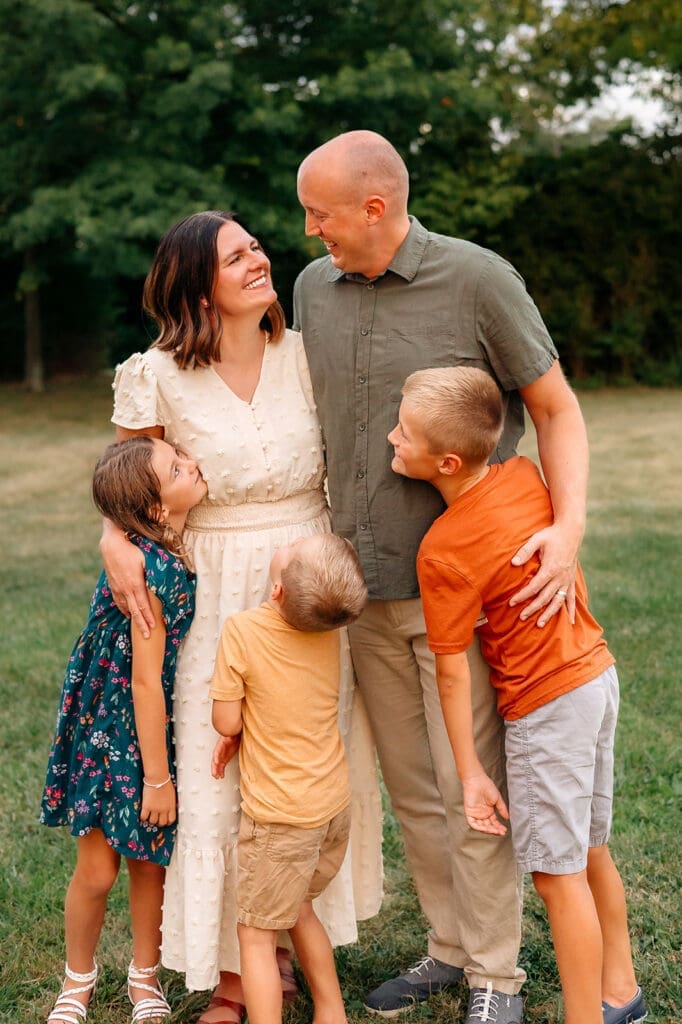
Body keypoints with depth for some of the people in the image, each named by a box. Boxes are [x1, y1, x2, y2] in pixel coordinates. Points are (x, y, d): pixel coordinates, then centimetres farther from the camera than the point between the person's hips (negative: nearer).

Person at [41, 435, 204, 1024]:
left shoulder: (171, 553, -5)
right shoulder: (150, 569, -27)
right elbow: (146, 680, -22)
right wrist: (157, 777, -16)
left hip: (155, 726, 7)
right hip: (111, 731, -7)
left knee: (151, 861, 16)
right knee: (97, 871, 6)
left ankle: (145, 976, 34)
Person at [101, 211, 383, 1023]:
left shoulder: (307, 356, -1)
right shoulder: (160, 377, -8)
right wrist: (116, 541, -14)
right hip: (217, 598, -3)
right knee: (219, 780, 2)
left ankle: (288, 942, 32)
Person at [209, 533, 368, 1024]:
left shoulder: (243, 629, -22)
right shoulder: (331, 629, -5)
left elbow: (226, 721, -15)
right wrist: (240, 733, 3)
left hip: (280, 817, -6)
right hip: (335, 803, 6)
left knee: (256, 932, 7)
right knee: (297, 908, 25)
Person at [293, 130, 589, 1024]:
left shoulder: (478, 280, -11)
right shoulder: (313, 290, 5)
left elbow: (558, 411, -6)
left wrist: (569, 527, -20)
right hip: (365, 584, 6)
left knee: (472, 788, 0)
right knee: (410, 785, 14)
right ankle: (450, 949, 30)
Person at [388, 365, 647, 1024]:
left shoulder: (443, 552, -21)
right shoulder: (529, 475, -5)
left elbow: (451, 673, -16)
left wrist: (470, 773, -9)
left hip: (545, 708, -8)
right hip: (598, 673, 8)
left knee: (558, 876, 2)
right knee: (590, 852, 21)